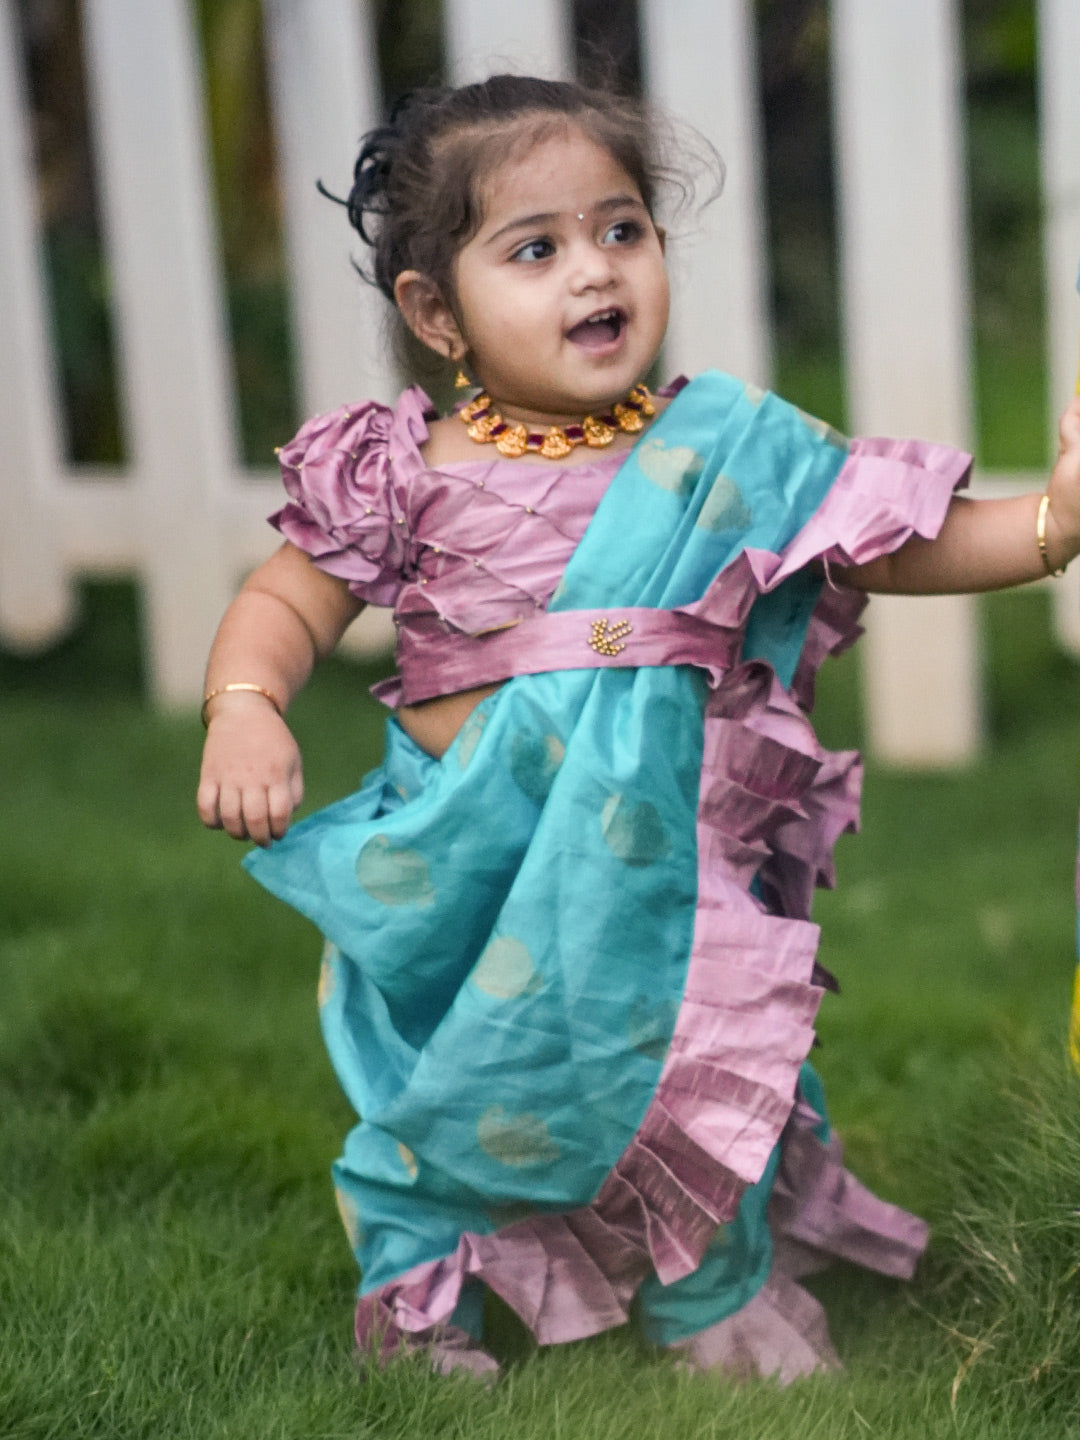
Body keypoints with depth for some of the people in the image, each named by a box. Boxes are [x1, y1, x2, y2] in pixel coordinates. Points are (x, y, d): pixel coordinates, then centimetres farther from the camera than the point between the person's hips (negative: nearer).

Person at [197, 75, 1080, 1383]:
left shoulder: (726, 458, -2)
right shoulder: (407, 477, -5)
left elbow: (910, 543, 2)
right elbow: (286, 601, 2)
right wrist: (245, 710, -16)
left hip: (660, 867, 1)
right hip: (468, 876, 0)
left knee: (695, 1065, 8)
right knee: (450, 1096, 10)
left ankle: (722, 1298, 35)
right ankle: (416, 1303, 36)